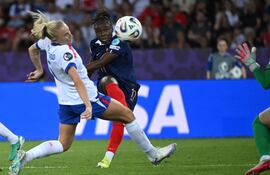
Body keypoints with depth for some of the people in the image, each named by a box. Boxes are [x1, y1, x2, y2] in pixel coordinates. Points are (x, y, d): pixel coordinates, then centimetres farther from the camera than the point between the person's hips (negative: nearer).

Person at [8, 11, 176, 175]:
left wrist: (39, 71, 33)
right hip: (86, 99, -8)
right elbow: (77, 81, -37)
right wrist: (88, 106, -45)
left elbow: (32, 50, 20)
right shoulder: (64, 53, -27)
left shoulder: (47, 42, -2)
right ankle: (152, 153, 18)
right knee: (127, 114, 8)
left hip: (66, 103, 8)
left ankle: (25, 157, -6)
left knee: (63, 144, 14)